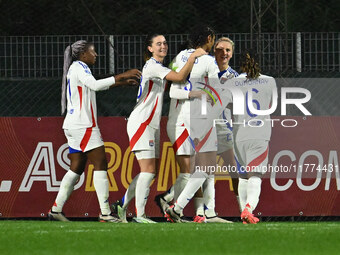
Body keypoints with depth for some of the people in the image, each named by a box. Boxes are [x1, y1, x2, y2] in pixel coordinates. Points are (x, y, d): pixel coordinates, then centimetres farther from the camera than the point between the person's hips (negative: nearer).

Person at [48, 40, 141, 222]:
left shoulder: (76, 68, 21)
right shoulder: (79, 67, -8)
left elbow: (96, 86, 33)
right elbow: (95, 85, -24)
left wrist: (123, 82, 28)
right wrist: (121, 76, -22)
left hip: (74, 125, 10)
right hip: (83, 125, -10)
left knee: (77, 168, 10)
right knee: (100, 164, -10)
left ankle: (56, 209, 8)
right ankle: (105, 213, -14)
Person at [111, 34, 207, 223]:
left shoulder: (160, 67, 18)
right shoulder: (152, 66, -13)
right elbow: (180, 77, -21)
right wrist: (194, 56, -15)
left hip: (152, 126, 10)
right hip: (140, 123, -10)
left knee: (151, 172, 10)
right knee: (148, 170, -13)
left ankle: (122, 205, 18)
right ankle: (139, 215, -12)